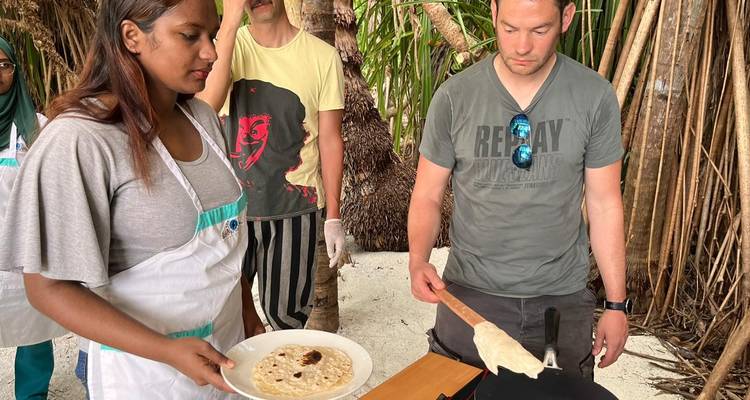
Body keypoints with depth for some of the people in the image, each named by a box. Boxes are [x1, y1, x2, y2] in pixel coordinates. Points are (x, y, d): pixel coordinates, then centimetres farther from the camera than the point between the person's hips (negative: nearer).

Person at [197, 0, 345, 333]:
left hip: (295, 206, -1)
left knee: (284, 312, 8)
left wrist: (333, 217, 1)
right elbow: (205, 106, -20)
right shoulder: (227, 44, 0)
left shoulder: (322, 56, -4)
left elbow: (330, 140, 0)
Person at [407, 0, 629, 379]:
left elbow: (604, 204, 0)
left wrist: (617, 303, 2)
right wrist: (418, 261, -21)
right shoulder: (454, 97, -9)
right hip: (470, 294, 0)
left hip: (562, 300, 1)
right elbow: (427, 195, -2)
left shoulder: (595, 97, -7)